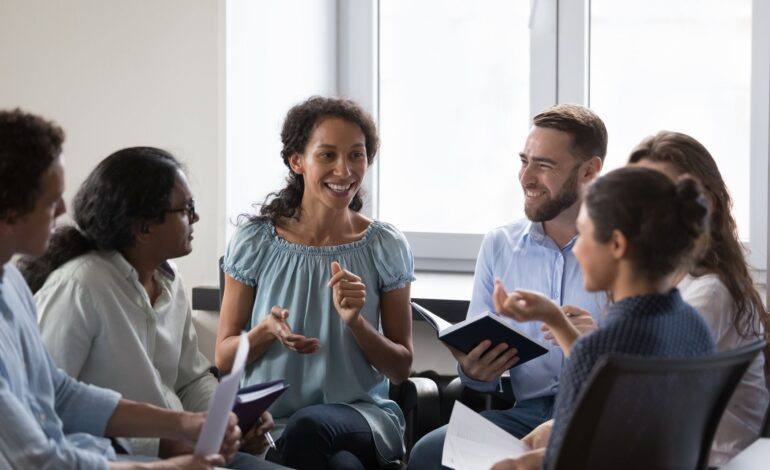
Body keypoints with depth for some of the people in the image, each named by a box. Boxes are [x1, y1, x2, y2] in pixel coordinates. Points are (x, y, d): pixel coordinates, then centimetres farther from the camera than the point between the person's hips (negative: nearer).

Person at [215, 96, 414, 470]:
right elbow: (224, 358, 6)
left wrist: (355, 321, -14)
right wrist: (267, 331, -17)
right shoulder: (254, 243, 1)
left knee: (309, 427, -35)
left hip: (361, 412, 1)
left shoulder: (386, 247, 2)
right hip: (269, 418, -1)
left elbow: (401, 368, 5)